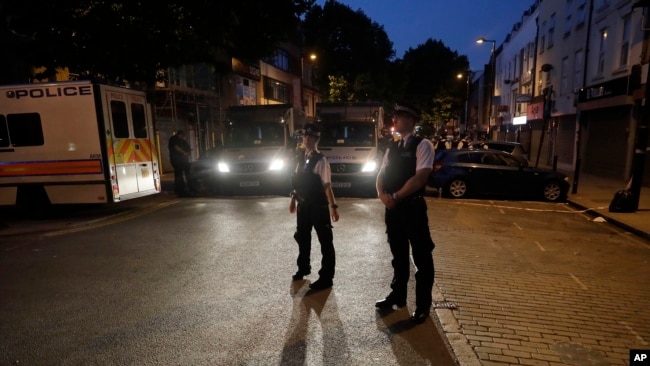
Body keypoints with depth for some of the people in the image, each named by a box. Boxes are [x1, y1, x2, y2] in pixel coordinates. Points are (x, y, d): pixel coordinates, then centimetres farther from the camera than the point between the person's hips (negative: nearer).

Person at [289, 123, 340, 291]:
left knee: (325, 241, 4)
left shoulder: (320, 160, -16)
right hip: (303, 204, 8)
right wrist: (293, 199, 18)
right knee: (302, 237, 22)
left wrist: (333, 206, -27)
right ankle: (303, 268, 45)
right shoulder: (302, 158, 7)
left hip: (318, 205, -8)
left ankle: (326, 277, 17)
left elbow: (327, 185, -23)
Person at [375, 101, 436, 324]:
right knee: (398, 255, 18)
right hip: (392, 208, 7)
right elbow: (382, 175, 11)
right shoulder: (393, 148, 14)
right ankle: (398, 295, 34)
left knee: (421, 257, 6)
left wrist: (396, 196, -15)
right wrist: (383, 195, -10)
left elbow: (420, 178, -18)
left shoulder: (422, 145, -8)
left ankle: (423, 305, 20)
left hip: (412, 207, -7)